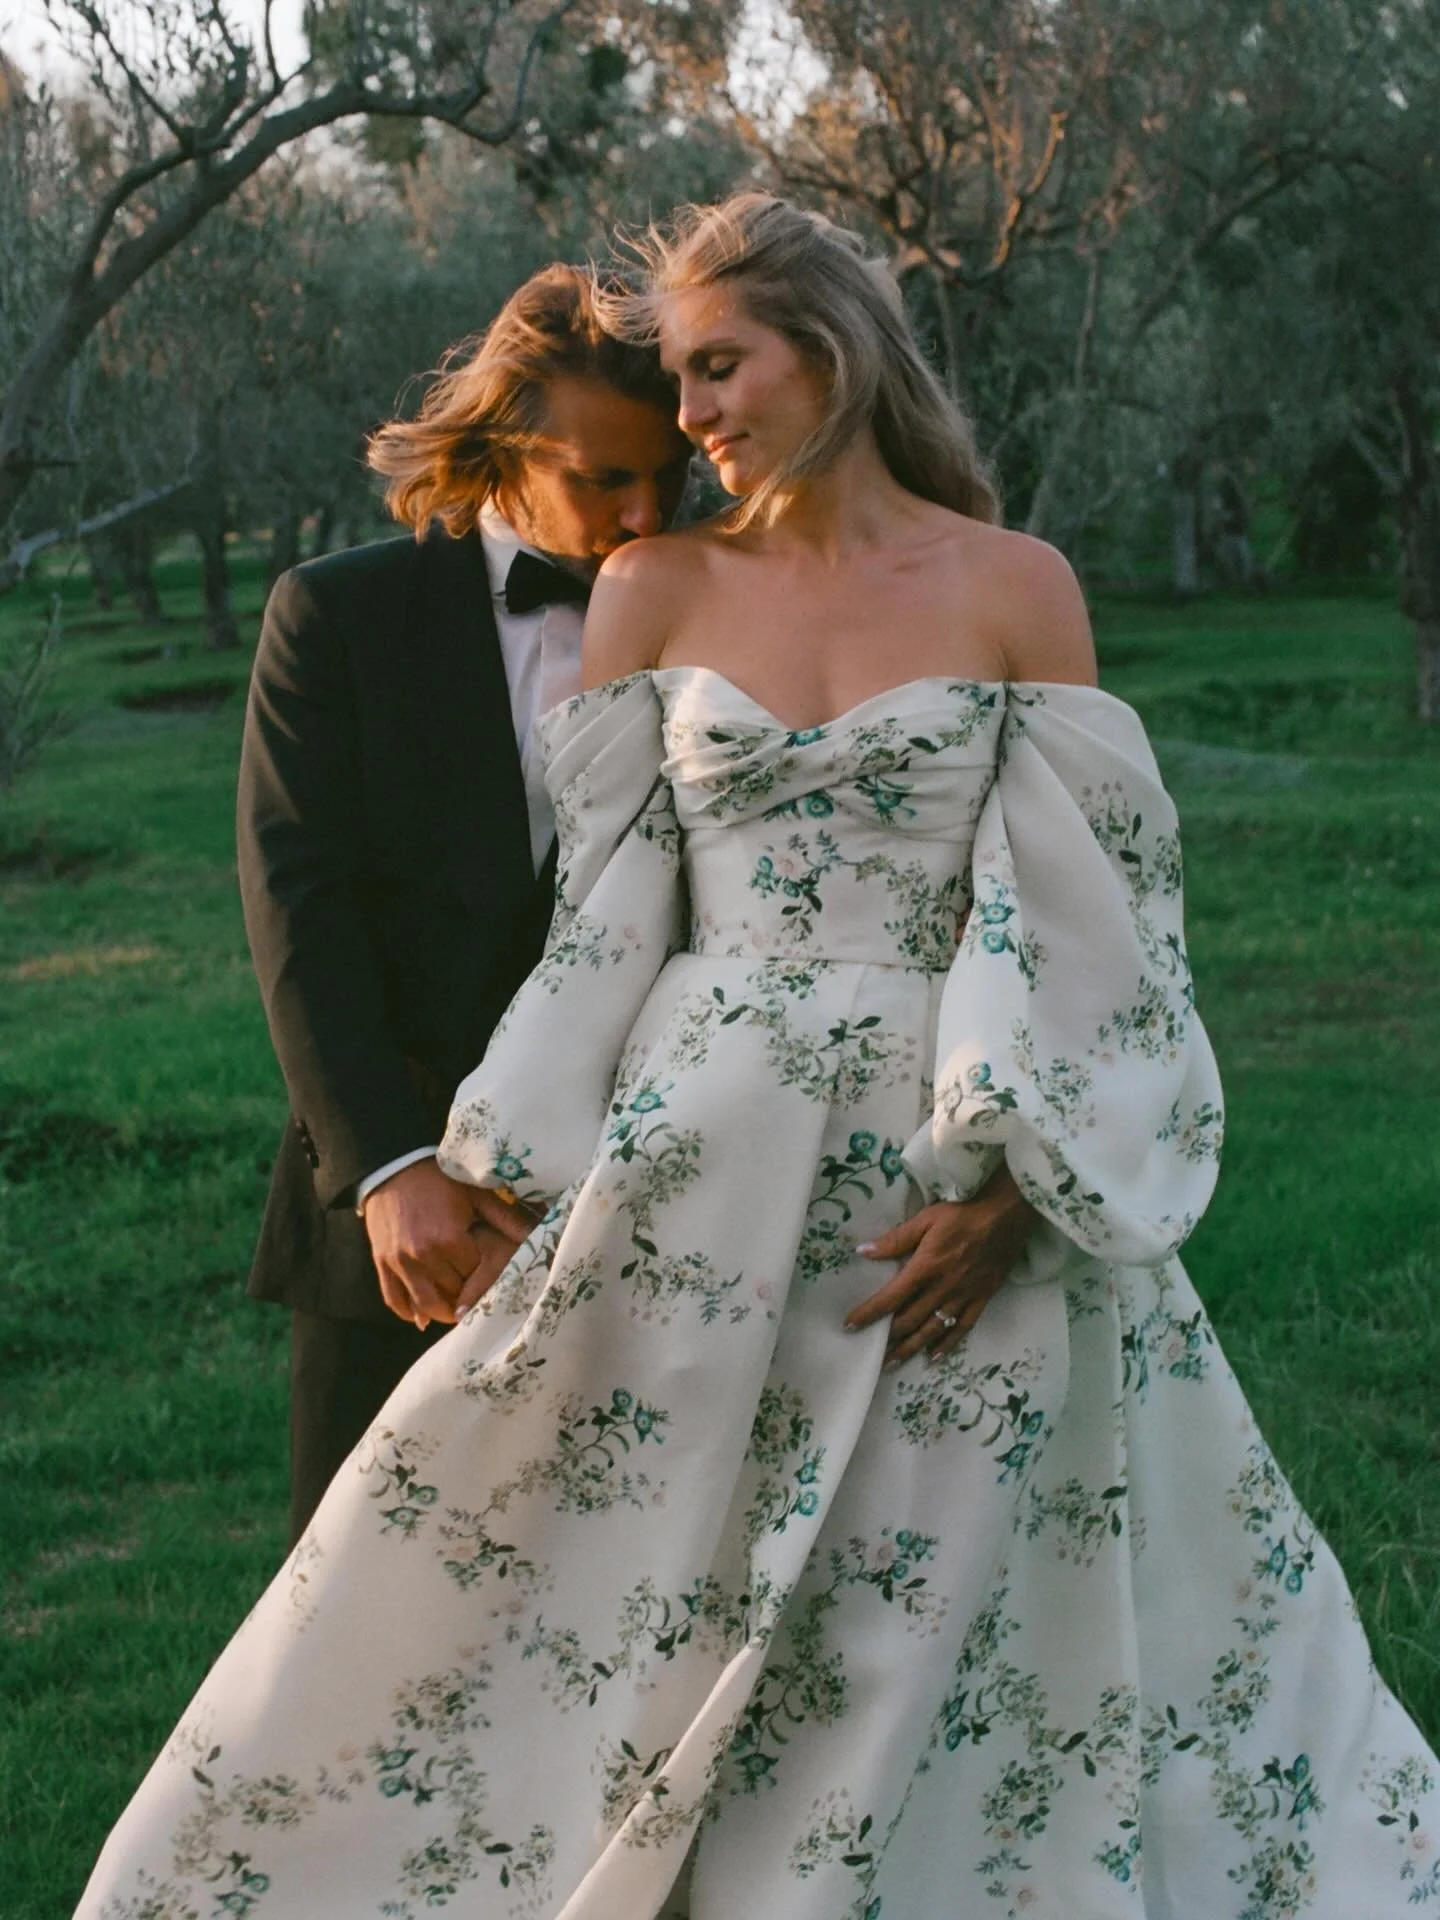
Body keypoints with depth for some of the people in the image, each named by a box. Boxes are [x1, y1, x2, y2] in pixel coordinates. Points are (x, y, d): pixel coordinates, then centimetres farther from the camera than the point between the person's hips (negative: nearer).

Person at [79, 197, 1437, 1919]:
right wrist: (518, 1179, -1)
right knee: (619, 1597, 4)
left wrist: (1004, 1188, -12)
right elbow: (606, 903, 5)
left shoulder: (1014, 588, -1)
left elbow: (1082, 914, -3)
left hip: (949, 1178, -2)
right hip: (701, 1152, 2)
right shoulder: (656, 591, 5)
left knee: (931, 1629, 5)